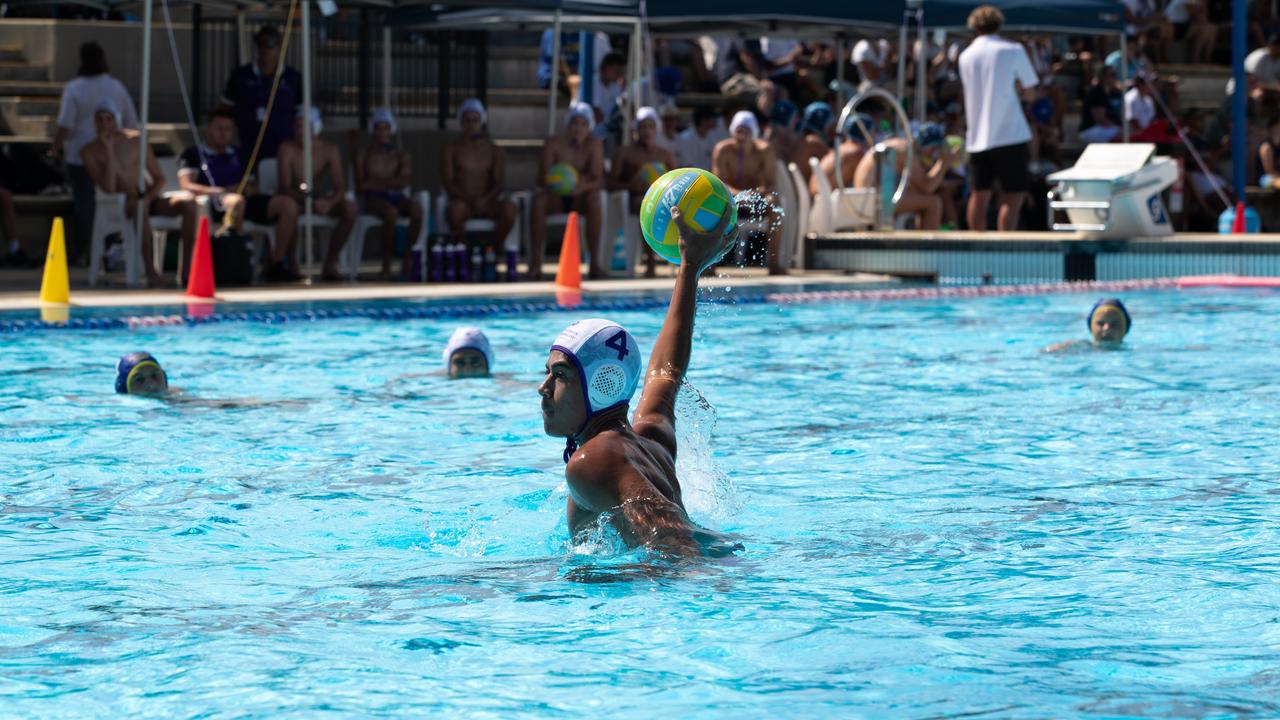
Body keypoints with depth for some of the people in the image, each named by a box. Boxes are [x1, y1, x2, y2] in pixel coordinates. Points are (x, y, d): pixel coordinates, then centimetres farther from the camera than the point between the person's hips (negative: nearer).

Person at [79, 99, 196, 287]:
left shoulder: (135, 140, 5)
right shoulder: (89, 151, -1)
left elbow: (160, 179, 6)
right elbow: (108, 189, -14)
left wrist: (147, 198, -14)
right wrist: (109, 150, -16)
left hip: (146, 199, 4)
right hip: (118, 206, -4)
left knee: (188, 202, -23)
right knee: (139, 209, -40)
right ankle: (150, 270, -46)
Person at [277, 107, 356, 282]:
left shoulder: (329, 150, -5)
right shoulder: (288, 148, -13)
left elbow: (340, 187, -11)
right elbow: (285, 187, -21)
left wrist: (329, 202, -36)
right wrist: (308, 201, -40)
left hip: (318, 200, 3)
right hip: (295, 200, -3)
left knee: (350, 208, -24)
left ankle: (330, 263, -17)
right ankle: (291, 262, -24)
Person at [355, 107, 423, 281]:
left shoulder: (400, 155, 16)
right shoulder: (364, 154, 11)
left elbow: (406, 180, -2)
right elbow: (360, 185, 0)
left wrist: (377, 183, -5)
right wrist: (391, 183, -4)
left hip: (397, 197, 2)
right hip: (374, 200, -2)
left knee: (416, 209, -33)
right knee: (391, 212, -39)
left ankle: (407, 257, -23)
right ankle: (387, 265, -32)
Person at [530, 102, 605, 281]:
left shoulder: (595, 145, -8)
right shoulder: (553, 144, -8)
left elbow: (599, 180, -16)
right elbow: (543, 176, -15)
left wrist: (584, 186, -40)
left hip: (581, 198, 0)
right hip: (557, 197, 0)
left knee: (594, 198, -34)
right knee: (539, 200, -32)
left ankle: (595, 262, -31)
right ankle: (535, 263, -31)